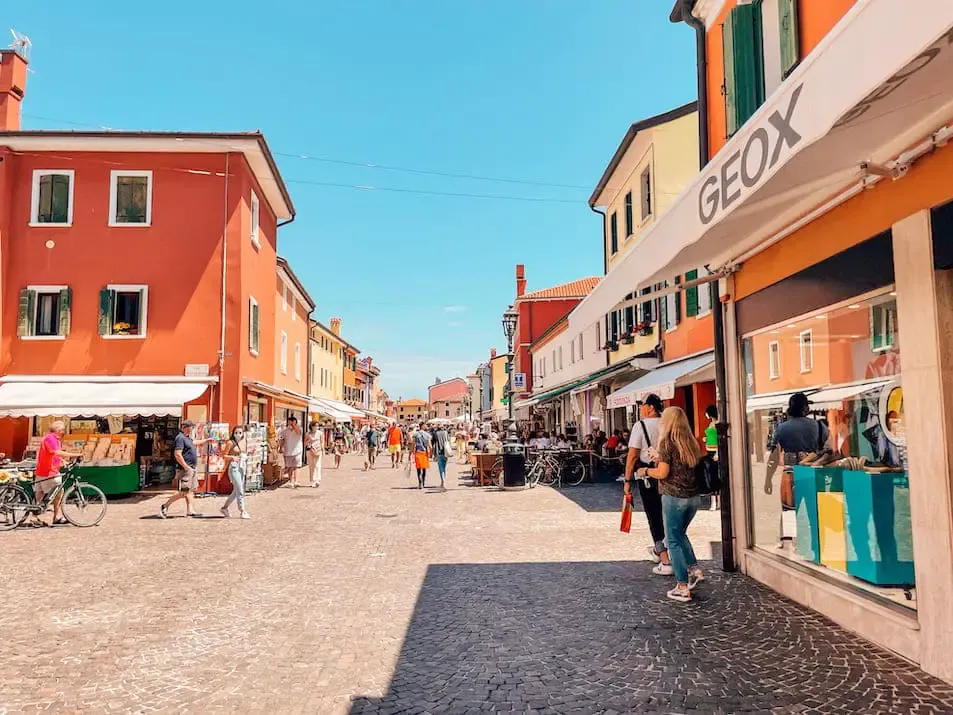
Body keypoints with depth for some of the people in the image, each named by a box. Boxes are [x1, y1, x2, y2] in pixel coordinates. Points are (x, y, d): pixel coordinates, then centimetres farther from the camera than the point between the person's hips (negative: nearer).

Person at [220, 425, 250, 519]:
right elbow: (224, 455, -7)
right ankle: (242, 511, -4)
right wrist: (232, 457, -23)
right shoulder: (231, 442, -6)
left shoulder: (243, 442, 12)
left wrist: (246, 457, 2)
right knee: (240, 490, -9)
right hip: (234, 467, -7)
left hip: (242, 467, 7)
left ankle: (224, 508, 28)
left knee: (236, 491, 14)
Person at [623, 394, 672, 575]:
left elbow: (633, 455, -14)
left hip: (648, 476, -6)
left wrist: (627, 480, -8)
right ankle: (657, 551, 39)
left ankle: (665, 562, -3)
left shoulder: (640, 425, -12)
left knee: (655, 518, 1)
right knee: (662, 514, 21)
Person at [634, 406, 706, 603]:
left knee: (674, 540, 3)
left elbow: (663, 473, -14)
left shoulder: (667, 442, -10)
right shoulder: (691, 442, 8)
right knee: (680, 534, 26)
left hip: (674, 497, -6)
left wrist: (646, 471, 5)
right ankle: (694, 570, 20)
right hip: (694, 496, 7)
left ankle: (682, 588, 5)